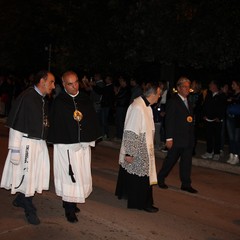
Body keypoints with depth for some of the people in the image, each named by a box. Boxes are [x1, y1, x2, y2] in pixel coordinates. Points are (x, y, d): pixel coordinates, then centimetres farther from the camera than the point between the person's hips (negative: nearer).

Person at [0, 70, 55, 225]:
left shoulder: (45, 100, 9)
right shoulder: (26, 97, -13)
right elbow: (15, 124, -14)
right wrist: (15, 149, -15)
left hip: (40, 143, 7)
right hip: (27, 143, -7)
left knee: (36, 175, 14)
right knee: (27, 175, 4)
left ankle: (20, 199, 37)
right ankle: (29, 210, 22)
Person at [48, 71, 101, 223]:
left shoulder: (86, 99, 4)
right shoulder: (59, 102, -7)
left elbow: (93, 119, 10)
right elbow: (54, 123, -5)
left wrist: (92, 138, 6)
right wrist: (57, 141, -9)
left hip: (83, 144, 5)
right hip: (66, 145, -4)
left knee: (82, 175, 11)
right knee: (69, 176, 1)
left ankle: (70, 202, 30)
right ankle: (69, 209, 14)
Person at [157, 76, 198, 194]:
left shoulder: (188, 101, 13)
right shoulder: (173, 101, -10)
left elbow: (190, 118, 16)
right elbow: (169, 121, -13)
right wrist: (169, 138, -16)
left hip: (188, 139, 7)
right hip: (177, 138, -7)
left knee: (187, 162, 10)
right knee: (171, 160, 6)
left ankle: (186, 184, 19)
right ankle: (160, 178, 26)